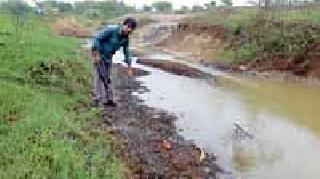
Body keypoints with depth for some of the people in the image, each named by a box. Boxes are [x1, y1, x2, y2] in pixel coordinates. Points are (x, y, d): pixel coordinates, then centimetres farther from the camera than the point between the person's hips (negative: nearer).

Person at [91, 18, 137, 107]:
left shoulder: (126, 38, -4)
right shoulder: (111, 29, -25)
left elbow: (127, 52, 7)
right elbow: (96, 38, -25)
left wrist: (129, 67, 5)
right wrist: (97, 54, -25)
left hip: (108, 57, 7)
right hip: (98, 54, -7)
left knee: (108, 78, 10)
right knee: (100, 77, -9)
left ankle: (108, 99, 17)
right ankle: (98, 100, -6)